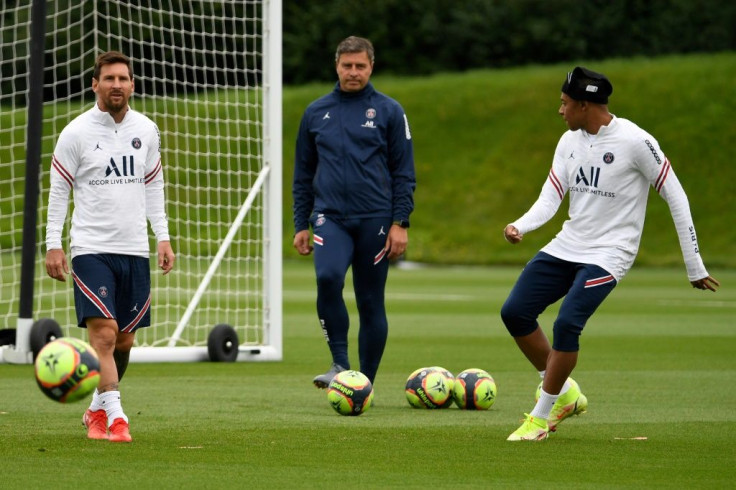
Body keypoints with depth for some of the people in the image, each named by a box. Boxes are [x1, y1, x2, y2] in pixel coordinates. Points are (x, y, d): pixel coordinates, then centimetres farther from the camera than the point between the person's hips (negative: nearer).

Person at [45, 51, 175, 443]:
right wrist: (53, 245, -5)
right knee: (104, 332, -16)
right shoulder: (76, 133, -4)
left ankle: (97, 410, 25)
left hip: (135, 249, 4)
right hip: (91, 248, -4)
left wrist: (163, 237, 11)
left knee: (124, 340, 8)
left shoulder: (146, 131, 8)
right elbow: (58, 191, 0)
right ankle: (115, 416, -19)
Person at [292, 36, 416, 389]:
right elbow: (303, 174, 16)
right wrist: (301, 225, 11)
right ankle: (340, 364, -17)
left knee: (371, 303, 3)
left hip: (375, 220, -1)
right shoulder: (316, 112, 11)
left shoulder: (389, 111, 3)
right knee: (328, 277, -26)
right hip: (330, 217, 1)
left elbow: (404, 172, 3)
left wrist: (400, 222, -6)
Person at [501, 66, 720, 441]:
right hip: (567, 247, 7)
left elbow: (676, 198, -9)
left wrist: (694, 266, -8)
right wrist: (520, 226, -18)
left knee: (566, 324, -23)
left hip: (609, 254, -7)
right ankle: (564, 393, 14)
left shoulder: (635, 142, -14)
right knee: (514, 312, -2)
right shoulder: (570, 142, 6)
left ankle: (541, 417, -8)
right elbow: (550, 199, 5)